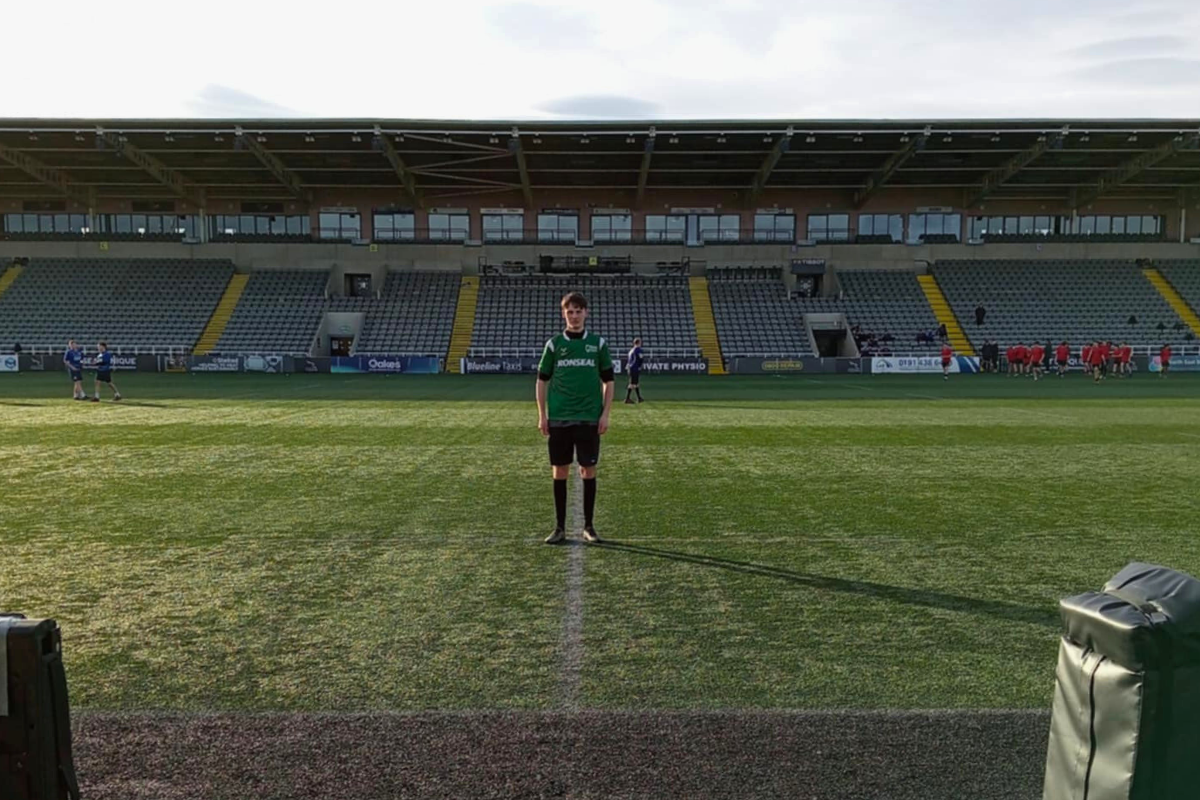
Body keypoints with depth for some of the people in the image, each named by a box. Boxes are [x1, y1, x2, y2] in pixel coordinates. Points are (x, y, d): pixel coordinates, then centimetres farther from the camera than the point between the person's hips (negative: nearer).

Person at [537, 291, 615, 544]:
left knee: (588, 470, 3)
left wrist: (605, 414, -1)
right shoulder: (554, 344, 4)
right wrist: (542, 416, 1)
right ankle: (560, 527, 13)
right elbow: (542, 381, 8)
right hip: (559, 418, 0)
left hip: (589, 418, 0)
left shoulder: (598, 343, 4)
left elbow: (608, 381, 7)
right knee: (560, 471, 4)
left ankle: (589, 526, 14)